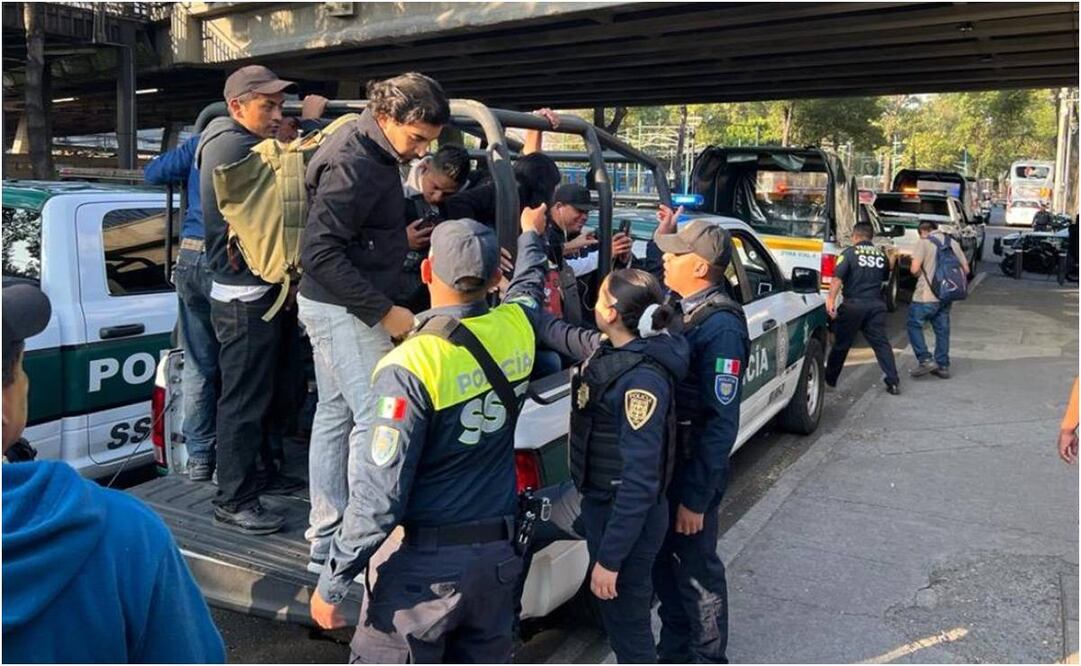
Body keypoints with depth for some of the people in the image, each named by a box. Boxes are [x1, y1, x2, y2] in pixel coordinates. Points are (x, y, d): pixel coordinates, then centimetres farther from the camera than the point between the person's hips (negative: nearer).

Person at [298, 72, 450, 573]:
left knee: (335, 414, 13)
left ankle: (325, 541, 24)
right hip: (346, 311, -11)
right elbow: (319, 252, -25)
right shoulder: (354, 164, -21)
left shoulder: (370, 151, 9)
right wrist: (383, 311, -24)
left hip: (334, 306, 11)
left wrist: (402, 235, 5)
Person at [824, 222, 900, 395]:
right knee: (881, 343, 6)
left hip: (853, 304, -3)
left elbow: (838, 278, -16)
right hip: (876, 304, 4)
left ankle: (829, 380, 18)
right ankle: (893, 382, 0)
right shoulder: (881, 255, 10)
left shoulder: (849, 252, -4)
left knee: (841, 343, 7)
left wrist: (831, 299, -21)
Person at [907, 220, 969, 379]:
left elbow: (914, 269, -16)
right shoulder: (952, 243, 12)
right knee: (942, 329, 13)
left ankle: (925, 360, -3)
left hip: (926, 296, -6)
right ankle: (943, 366, 18)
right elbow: (965, 269, 12)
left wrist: (921, 275, 5)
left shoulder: (923, 242, -6)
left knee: (914, 325, 6)